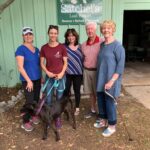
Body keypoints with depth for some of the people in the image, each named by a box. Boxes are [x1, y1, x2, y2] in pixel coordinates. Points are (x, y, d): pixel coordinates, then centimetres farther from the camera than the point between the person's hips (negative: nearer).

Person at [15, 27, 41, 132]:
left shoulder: (36, 49, 9)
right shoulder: (21, 49, -12)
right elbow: (20, 67, -16)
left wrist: (42, 76, 13)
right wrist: (28, 80, -19)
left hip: (37, 79, 6)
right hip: (27, 80, -6)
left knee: (36, 99, 13)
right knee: (29, 101, -4)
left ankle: (32, 115, 34)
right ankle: (25, 122, 14)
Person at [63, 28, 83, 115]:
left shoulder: (80, 47, 4)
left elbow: (83, 59, 8)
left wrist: (83, 71, 5)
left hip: (78, 73, 2)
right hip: (67, 73, -2)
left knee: (77, 91, 12)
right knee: (66, 91, 4)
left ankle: (77, 108, 27)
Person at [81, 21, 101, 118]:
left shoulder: (102, 43, -13)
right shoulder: (83, 45, 7)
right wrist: (85, 69, 14)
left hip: (97, 71, -5)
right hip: (87, 71, 5)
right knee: (91, 92, 16)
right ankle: (93, 110, 33)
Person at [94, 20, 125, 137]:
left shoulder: (117, 46, -13)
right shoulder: (102, 44, 9)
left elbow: (121, 66, -16)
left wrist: (111, 81, -21)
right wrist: (100, 77, 13)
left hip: (110, 80, -7)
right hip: (101, 78, 7)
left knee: (109, 102, 3)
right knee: (101, 100, 15)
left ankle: (112, 126, 22)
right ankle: (104, 121, 35)